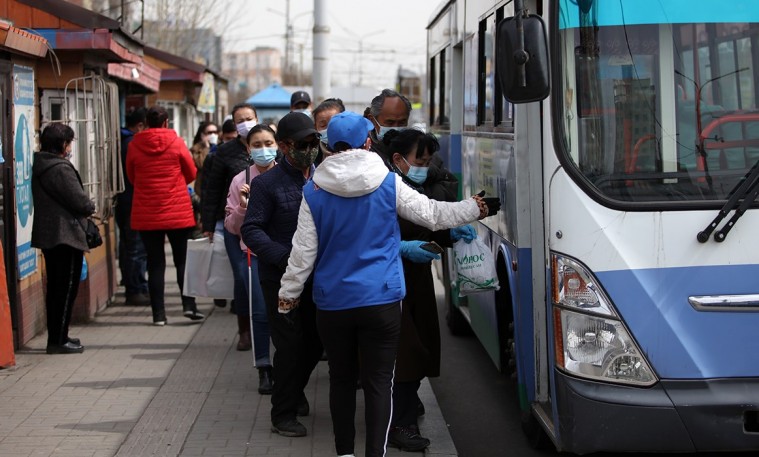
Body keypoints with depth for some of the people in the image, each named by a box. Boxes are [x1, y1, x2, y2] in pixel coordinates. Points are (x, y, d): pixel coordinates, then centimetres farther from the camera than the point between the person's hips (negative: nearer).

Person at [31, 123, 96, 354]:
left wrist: (84, 208, 10)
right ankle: (59, 341, -2)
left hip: (48, 237, 9)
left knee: (56, 289, 15)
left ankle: (56, 337, 21)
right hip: (65, 236, -9)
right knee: (66, 290, -4)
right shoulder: (61, 169, -18)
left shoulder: (39, 167, 12)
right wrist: (91, 207, 3)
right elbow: (80, 202, -18)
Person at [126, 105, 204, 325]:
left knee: (155, 263, 5)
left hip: (146, 214, 1)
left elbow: (131, 177, 10)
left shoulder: (134, 146, -2)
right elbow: (191, 174, 5)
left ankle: (158, 313, 4)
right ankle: (189, 304, -2)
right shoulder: (176, 143, -5)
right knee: (183, 259, 9)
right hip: (178, 213, -1)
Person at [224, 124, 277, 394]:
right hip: (255, 253, 0)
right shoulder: (241, 181, 1)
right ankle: (264, 369, 13)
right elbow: (231, 226, 5)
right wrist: (242, 208, -12)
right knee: (260, 313, 0)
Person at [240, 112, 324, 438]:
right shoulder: (267, 183, -9)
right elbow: (250, 230, -12)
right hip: (280, 278, -5)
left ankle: (294, 390, 42)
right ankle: (283, 414, 13)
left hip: (317, 276, 5)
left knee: (316, 341, 15)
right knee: (290, 344, -2)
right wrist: (285, 258, -23)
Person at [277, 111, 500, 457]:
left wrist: (288, 296, 11)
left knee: (341, 379, 14)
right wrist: (480, 207, 18)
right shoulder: (388, 183, -4)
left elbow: (303, 252, -1)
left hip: (333, 302, 2)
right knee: (378, 382, 1)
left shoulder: (314, 191, -2)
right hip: (381, 300, -2)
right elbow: (433, 214, 4)